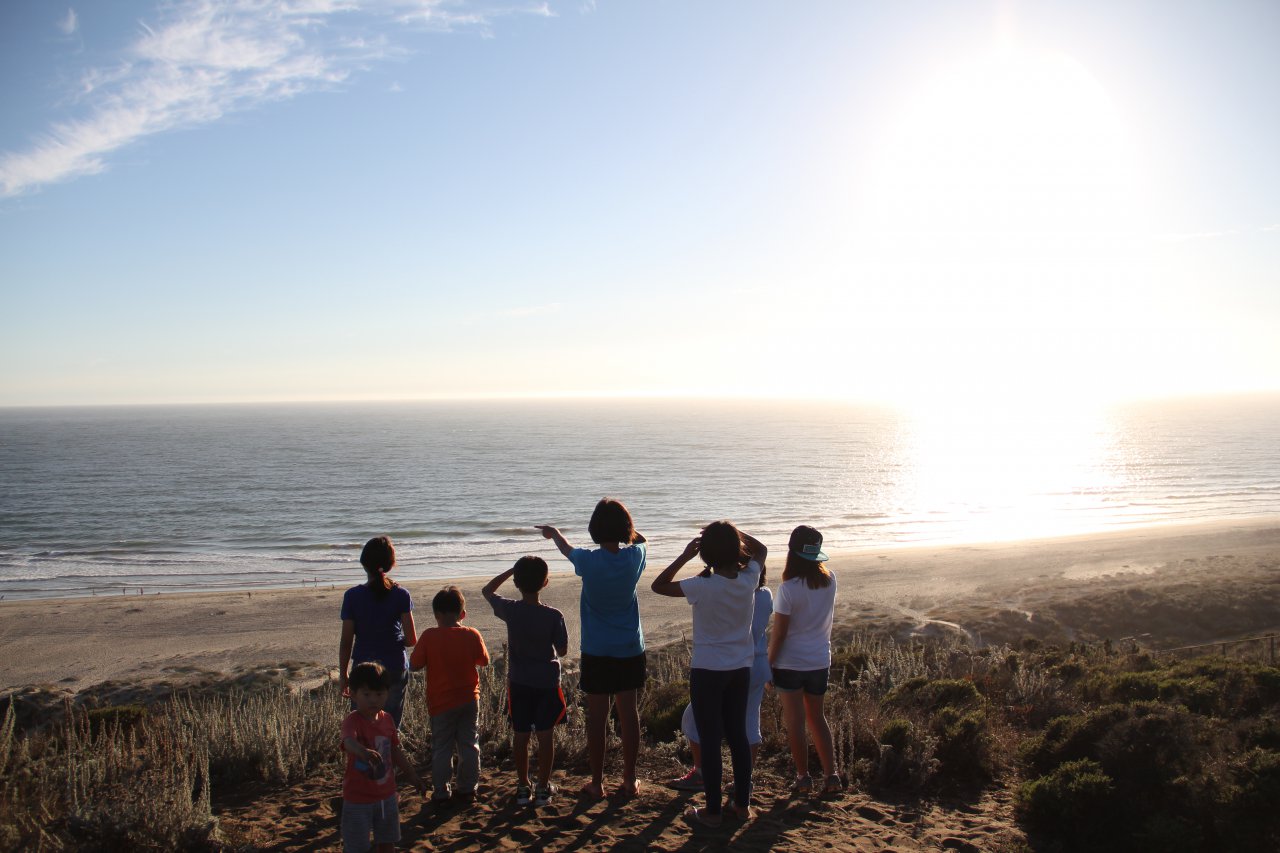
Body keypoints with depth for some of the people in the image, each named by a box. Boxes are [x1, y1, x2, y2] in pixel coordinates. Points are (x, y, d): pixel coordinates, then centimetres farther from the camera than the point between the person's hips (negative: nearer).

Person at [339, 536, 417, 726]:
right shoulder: (401, 595, -7)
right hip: (395, 668, 1)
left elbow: (346, 642, -5)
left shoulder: (352, 596, -8)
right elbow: (411, 639, -7)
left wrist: (343, 674, 5)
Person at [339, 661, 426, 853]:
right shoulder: (353, 721, -21)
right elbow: (349, 742, -44)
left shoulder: (387, 719, 0)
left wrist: (413, 776, 20)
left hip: (387, 795, 6)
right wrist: (363, 751, -66)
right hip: (358, 798, -6)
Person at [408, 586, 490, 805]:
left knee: (441, 747, 9)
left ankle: (440, 791, 14)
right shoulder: (472, 635, -6)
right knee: (469, 744, 13)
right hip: (469, 700, 2)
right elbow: (484, 661, 6)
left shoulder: (429, 636, -13)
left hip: (441, 702, -2)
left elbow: (414, 665, -9)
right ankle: (468, 788, 19)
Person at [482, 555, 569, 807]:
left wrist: (512, 570, 6)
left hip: (518, 682, 2)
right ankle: (543, 787, 15)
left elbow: (487, 590, 7)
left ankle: (523, 787, 20)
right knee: (545, 735, 9)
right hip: (547, 682, -1)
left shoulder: (510, 610, -12)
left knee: (520, 735, 12)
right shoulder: (553, 616, -16)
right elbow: (562, 651, -7)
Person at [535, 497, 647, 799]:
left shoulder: (589, 561, -14)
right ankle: (630, 780, 17)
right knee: (629, 712, 9)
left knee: (597, 715, 5)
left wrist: (554, 533, 31)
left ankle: (597, 783, 14)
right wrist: (619, 518, 14)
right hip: (630, 649, 3)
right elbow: (639, 538, 19)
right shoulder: (634, 557, -8)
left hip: (597, 652, -2)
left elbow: (568, 550, 11)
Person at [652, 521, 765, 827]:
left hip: (707, 672, -5)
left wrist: (684, 556, -11)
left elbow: (658, 586, -10)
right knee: (738, 735, 16)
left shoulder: (702, 586, -21)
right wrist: (731, 532, 5)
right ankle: (742, 804, 25)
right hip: (741, 669, 5)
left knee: (710, 739, 4)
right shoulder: (749, 579, -7)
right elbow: (761, 549, 14)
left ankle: (712, 810, 12)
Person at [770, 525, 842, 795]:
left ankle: (803, 778, 16)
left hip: (791, 663, -5)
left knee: (795, 721, 8)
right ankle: (831, 775, 16)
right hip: (820, 661, 5)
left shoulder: (788, 588, -19)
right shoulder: (830, 581, -5)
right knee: (817, 717, 19)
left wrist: (769, 664, -3)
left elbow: (779, 633, -15)